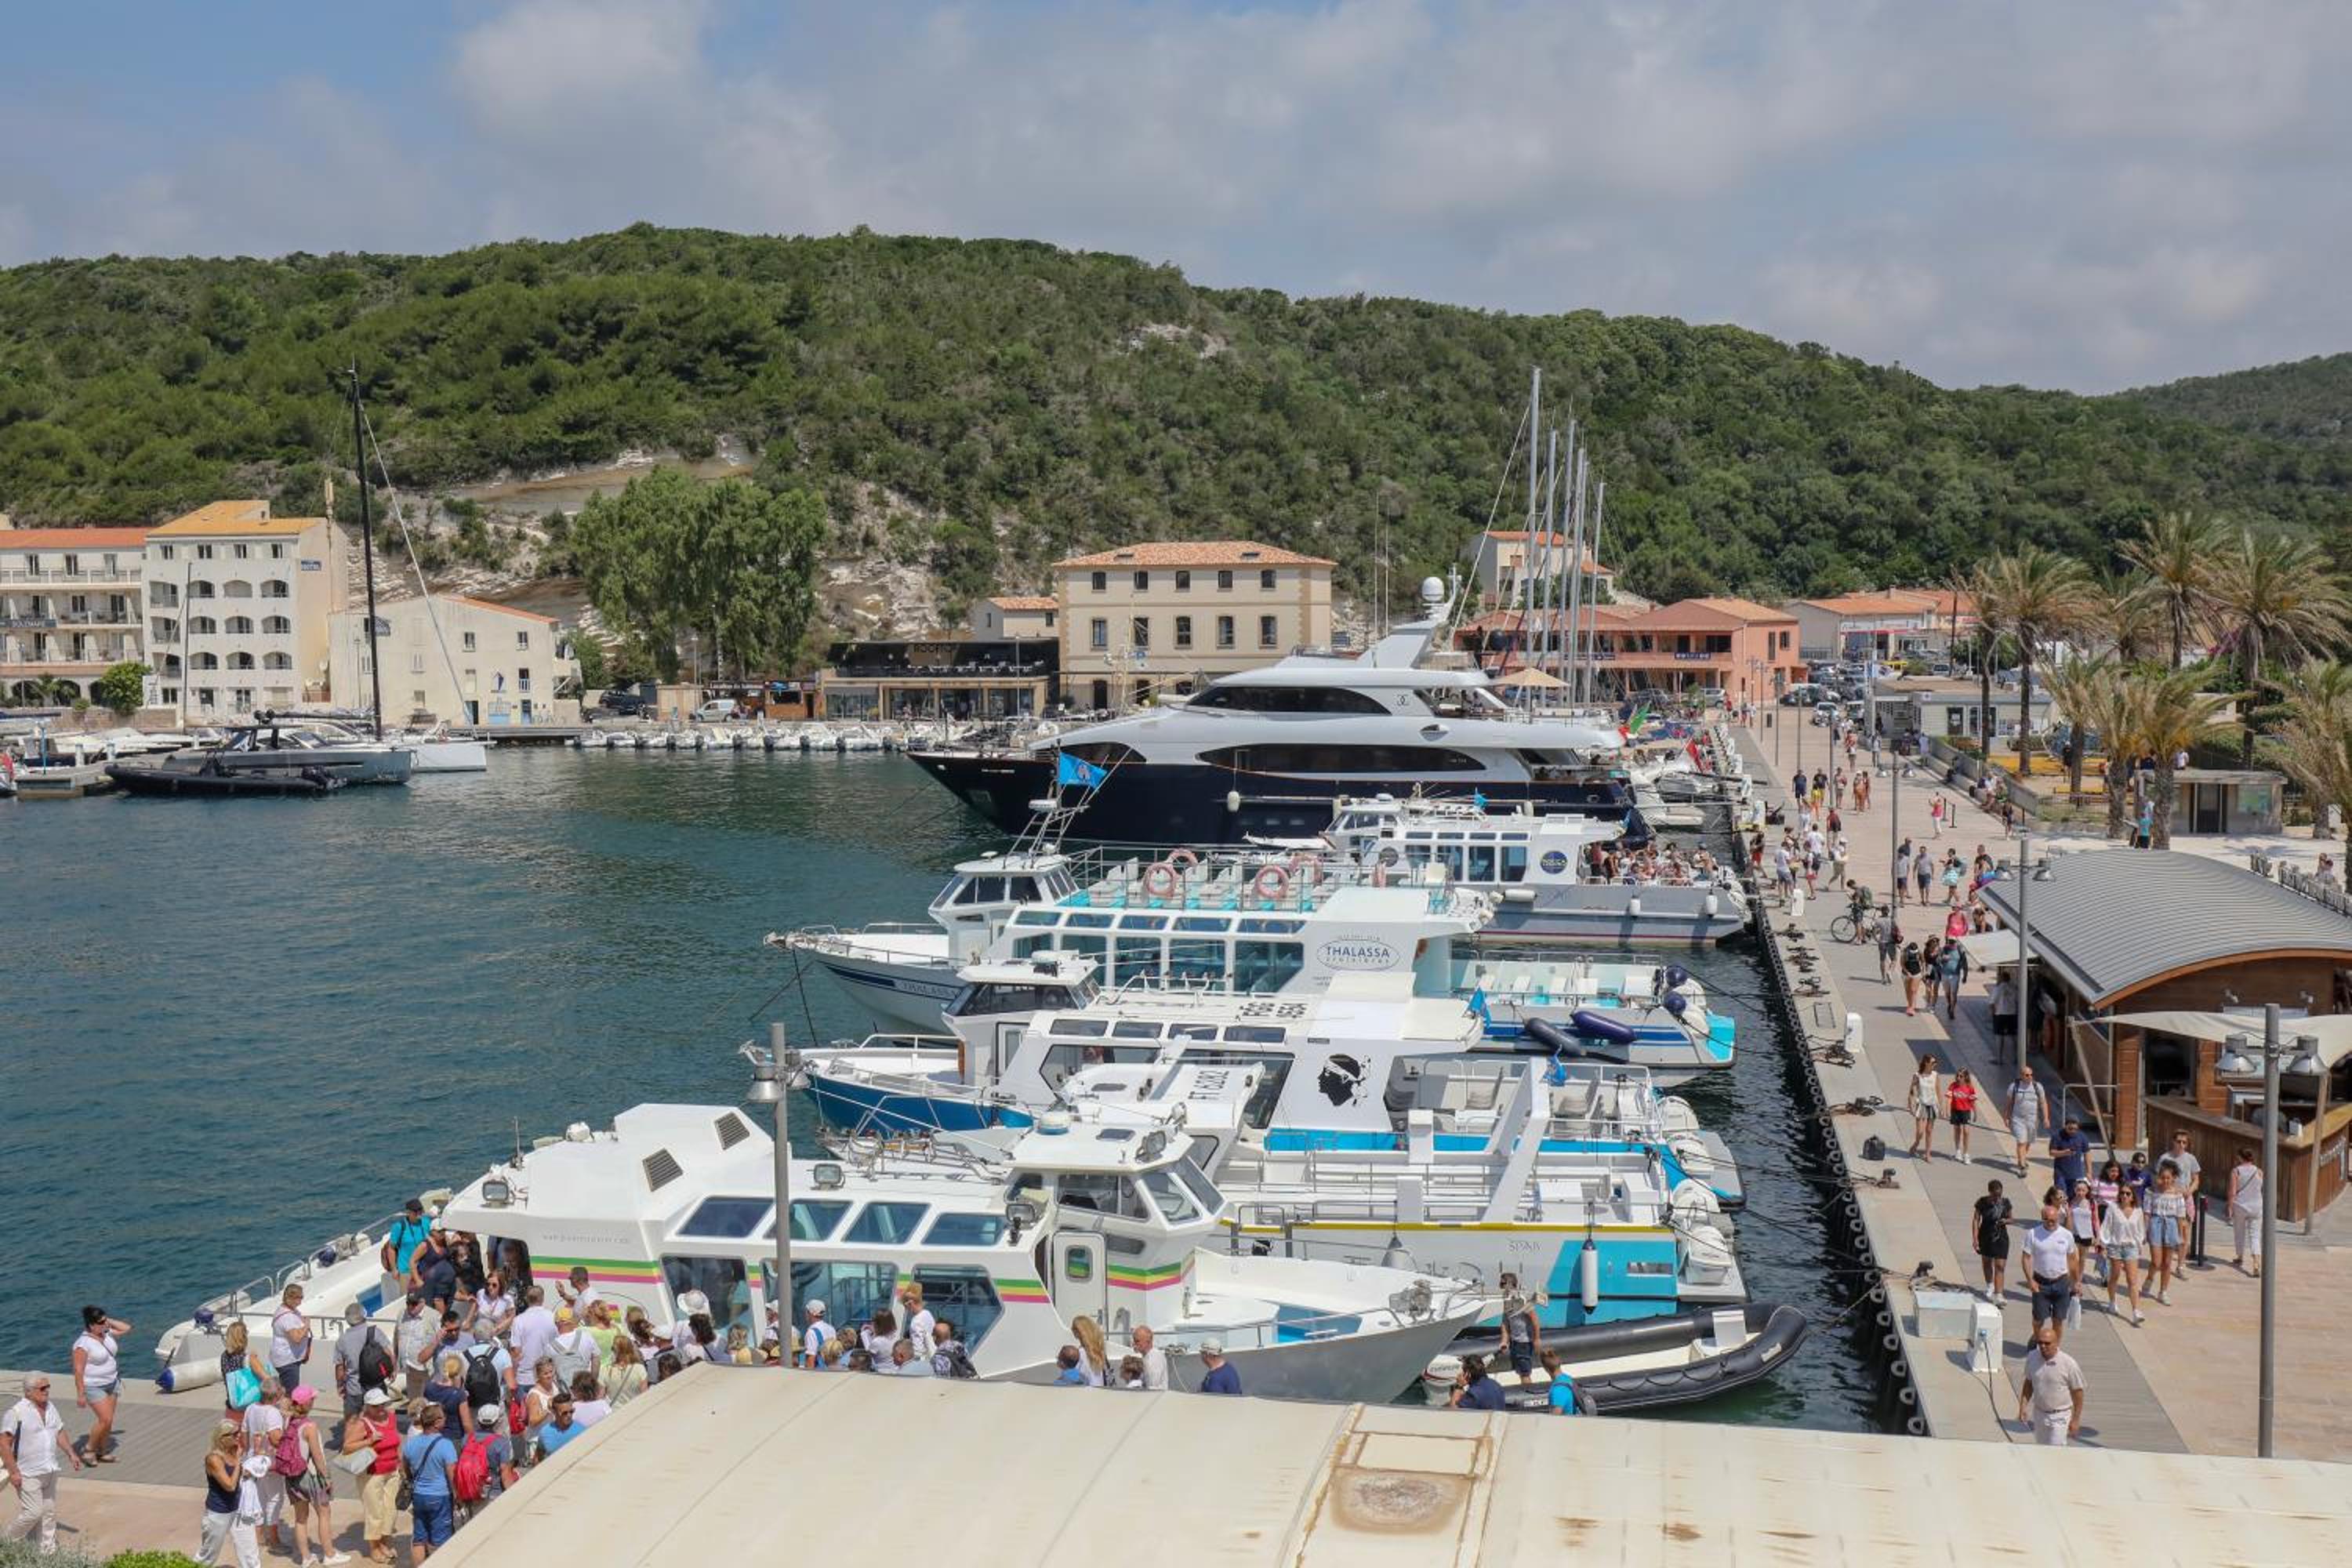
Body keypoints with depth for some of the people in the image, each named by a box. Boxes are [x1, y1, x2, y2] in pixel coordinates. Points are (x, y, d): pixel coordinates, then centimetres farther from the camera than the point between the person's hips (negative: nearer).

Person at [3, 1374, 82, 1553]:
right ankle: (6, 1541, 15)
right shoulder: (17, 1412, -16)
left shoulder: (50, 1408, 8)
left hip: (50, 1471, 7)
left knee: (49, 1512, 10)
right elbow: (4, 1443, -16)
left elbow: (59, 1432, 20)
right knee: (32, 1513, -7)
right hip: (28, 1474, -7)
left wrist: (71, 1454, 12)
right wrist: (13, 1471, -18)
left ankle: (49, 1550, 19)